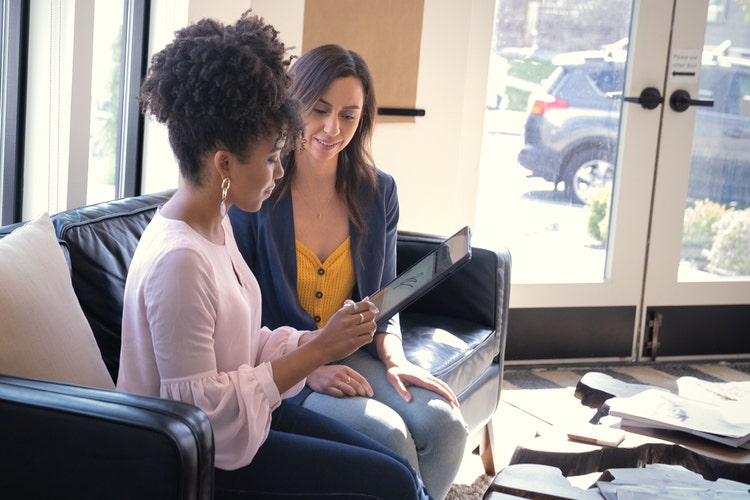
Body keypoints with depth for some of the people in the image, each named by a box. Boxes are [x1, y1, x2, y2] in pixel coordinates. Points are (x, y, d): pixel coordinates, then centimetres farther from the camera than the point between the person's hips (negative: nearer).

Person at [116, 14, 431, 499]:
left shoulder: (217, 223, 3)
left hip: (244, 409, 9)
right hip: (204, 458, -9)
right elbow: (203, 410, -25)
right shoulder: (177, 259, -26)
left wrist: (321, 337, -9)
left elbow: (241, 343, 7)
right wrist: (317, 352, -22)